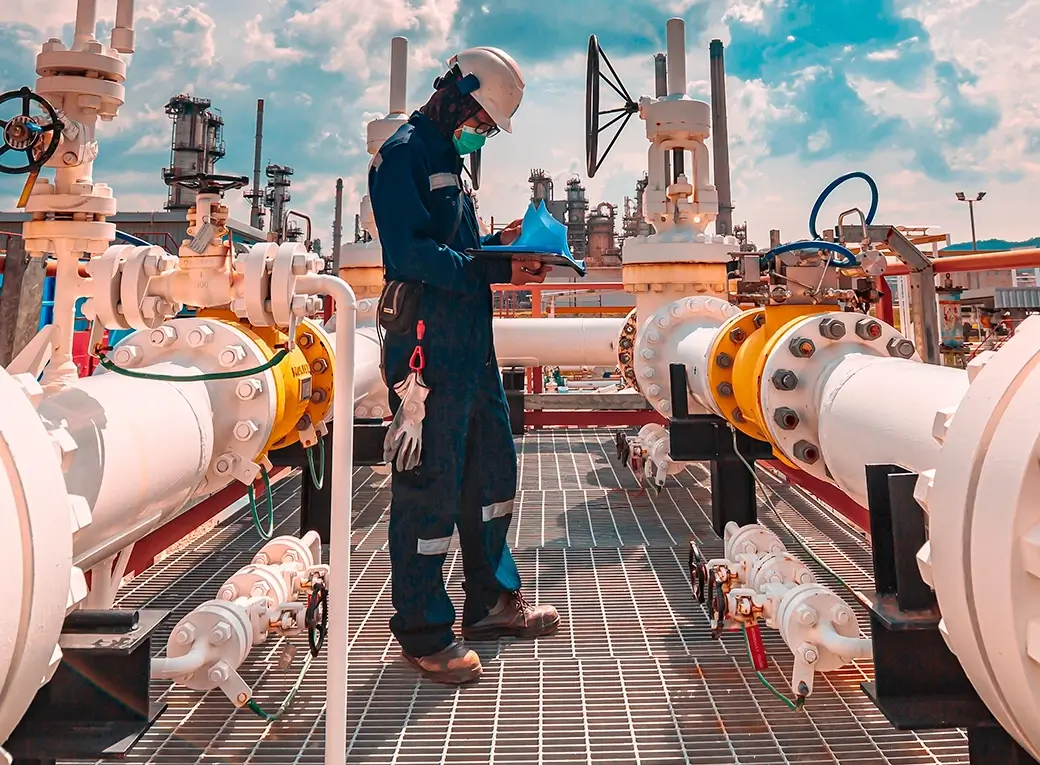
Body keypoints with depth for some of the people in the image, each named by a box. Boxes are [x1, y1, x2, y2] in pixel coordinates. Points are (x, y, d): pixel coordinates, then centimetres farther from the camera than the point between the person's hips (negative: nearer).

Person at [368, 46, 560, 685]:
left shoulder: (450, 160, 22)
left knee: (493, 471, 16)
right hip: (429, 350, -10)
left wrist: (499, 244, 6)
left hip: (474, 346, 10)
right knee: (431, 489, -3)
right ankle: (423, 632, 13)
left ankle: (491, 602, 32)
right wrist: (497, 271, -21)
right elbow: (412, 253, -20)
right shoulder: (403, 154, -7)